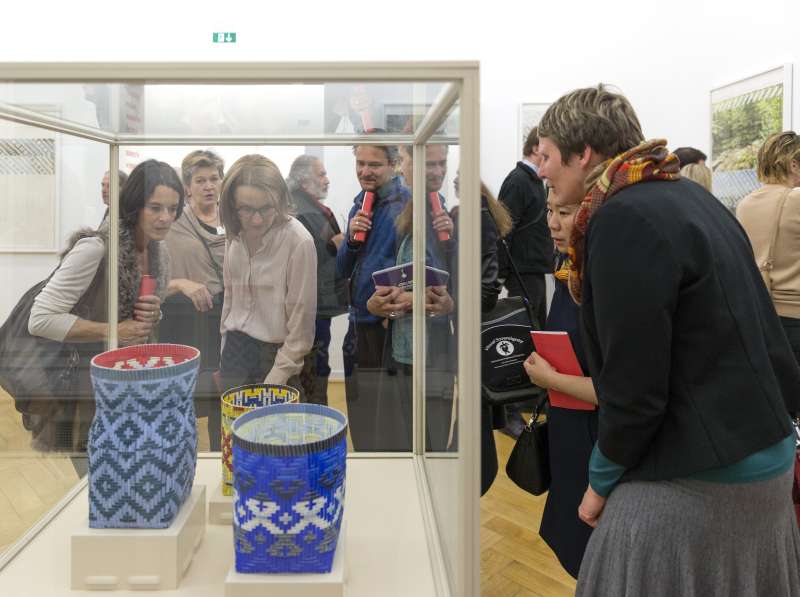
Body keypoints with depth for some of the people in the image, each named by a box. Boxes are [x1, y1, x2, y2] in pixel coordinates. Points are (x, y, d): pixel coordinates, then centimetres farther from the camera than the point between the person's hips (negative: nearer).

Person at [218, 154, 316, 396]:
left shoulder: (299, 242, -21)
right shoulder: (236, 234, -2)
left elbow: (301, 323, -17)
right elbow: (230, 293, 10)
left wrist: (275, 380, -15)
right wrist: (225, 347, 12)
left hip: (275, 353, -5)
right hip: (235, 349, 5)